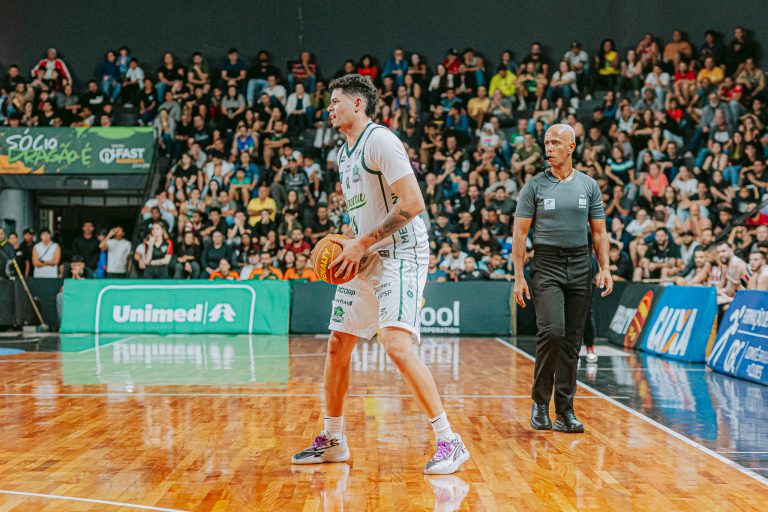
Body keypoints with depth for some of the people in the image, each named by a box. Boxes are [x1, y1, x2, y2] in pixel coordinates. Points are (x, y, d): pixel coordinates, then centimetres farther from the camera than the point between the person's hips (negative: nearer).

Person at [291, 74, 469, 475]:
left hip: (401, 254, -9)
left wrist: (362, 243, -19)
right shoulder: (344, 152, 17)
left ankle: (449, 442, -15)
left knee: (396, 344, -23)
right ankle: (332, 441, 24)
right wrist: (347, 243, 7)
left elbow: (413, 204, -21)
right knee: (337, 344, 10)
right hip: (366, 259, 10)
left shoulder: (380, 141, -12)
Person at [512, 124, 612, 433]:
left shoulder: (589, 186, 9)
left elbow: (599, 232, 12)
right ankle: (540, 402, -2)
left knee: (572, 341, 4)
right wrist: (519, 277, -7)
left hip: (580, 266, 3)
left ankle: (564, 412, 10)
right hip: (546, 265, -3)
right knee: (552, 331, -18)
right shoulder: (534, 186, 2)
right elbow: (520, 233, 0)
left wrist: (605, 268, -2)